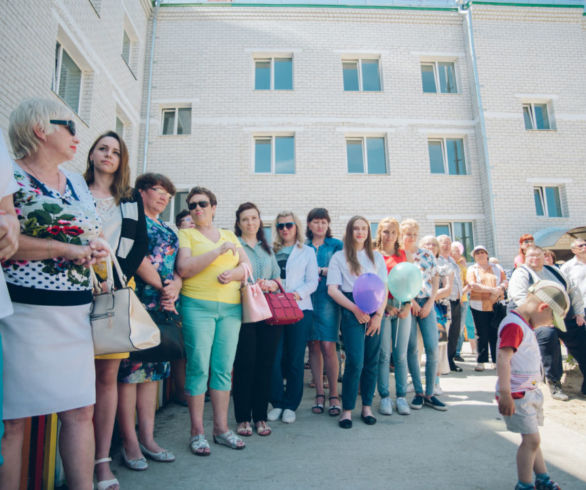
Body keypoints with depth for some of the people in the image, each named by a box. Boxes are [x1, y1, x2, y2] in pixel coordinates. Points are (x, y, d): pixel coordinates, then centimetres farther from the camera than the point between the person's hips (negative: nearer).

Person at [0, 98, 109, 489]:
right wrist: (64, 248, -15)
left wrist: (97, 248, 1)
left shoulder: (77, 183, 17)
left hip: (75, 314, 7)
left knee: (82, 411, 8)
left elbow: (94, 234, 22)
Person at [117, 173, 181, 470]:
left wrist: (175, 285, -3)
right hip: (138, 302, -7)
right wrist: (162, 286, -10)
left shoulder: (167, 230, 21)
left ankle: (147, 438, 17)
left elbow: (177, 266, 17)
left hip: (162, 305, 7)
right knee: (131, 367, -3)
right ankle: (129, 442, 8)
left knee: (153, 368, 9)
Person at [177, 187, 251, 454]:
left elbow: (247, 266, 11)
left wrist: (234, 273, -11)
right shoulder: (186, 235, 5)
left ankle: (221, 427, 19)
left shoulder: (230, 235, 17)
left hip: (231, 308, 4)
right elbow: (184, 268, -11)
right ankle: (197, 432, 12)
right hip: (198, 306, -3)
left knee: (224, 368, 7)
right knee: (198, 367, -2)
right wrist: (219, 251, -14)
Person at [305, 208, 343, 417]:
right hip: (307, 299, 3)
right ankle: (319, 393, 15)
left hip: (327, 299, -2)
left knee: (328, 346, -7)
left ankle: (333, 394, 6)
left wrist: (320, 270, -7)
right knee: (313, 346, 5)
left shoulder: (336, 244, 8)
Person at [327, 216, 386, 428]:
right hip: (351, 312, -3)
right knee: (355, 361, -11)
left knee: (372, 361, 4)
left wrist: (379, 314, -3)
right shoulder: (339, 257, 7)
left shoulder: (377, 257, 16)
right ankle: (347, 409, 1)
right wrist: (356, 310, -10)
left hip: (374, 312, 3)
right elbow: (332, 289, -2)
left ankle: (367, 407, 18)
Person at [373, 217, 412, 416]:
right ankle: (384, 396, 10)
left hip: (402, 306, 3)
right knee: (384, 354, -1)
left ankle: (401, 396, 16)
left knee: (401, 354, 5)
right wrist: (385, 305, -12)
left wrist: (408, 305, -2)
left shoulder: (403, 254, 13)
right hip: (382, 306, -3)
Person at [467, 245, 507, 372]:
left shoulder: (496, 268, 17)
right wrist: (492, 290, -13)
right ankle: (481, 361, 8)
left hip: (496, 305, 2)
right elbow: (473, 285, -8)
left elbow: (505, 282, 8)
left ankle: (498, 360, 11)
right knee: (482, 334, 0)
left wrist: (500, 289, -14)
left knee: (496, 333, 0)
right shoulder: (472, 269, 7)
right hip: (479, 305, -2)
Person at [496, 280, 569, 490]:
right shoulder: (513, 325, -22)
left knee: (531, 438, 19)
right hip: (517, 396, -10)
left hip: (530, 392, 10)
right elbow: (503, 358, -29)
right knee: (532, 439, -4)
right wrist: (505, 394, -32)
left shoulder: (525, 325, 11)